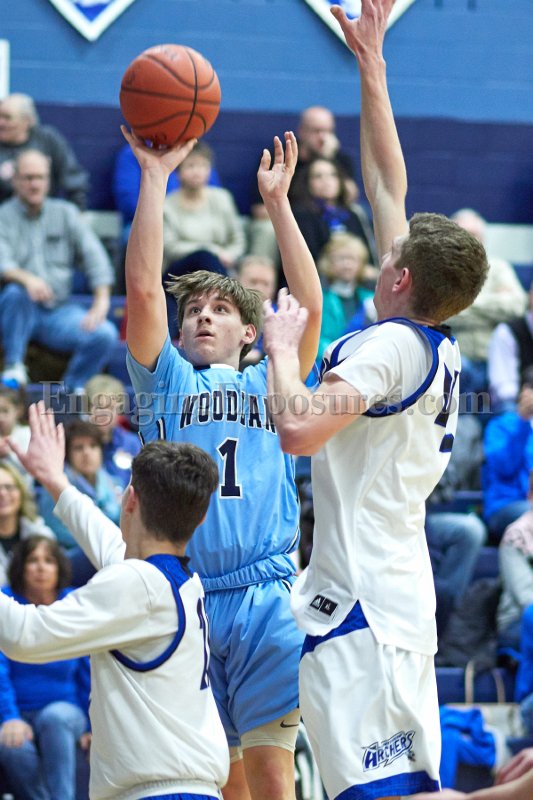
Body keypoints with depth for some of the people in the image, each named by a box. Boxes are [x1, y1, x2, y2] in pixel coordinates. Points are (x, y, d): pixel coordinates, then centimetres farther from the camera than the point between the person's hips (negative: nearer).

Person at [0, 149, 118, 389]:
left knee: (105, 334, -23)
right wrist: (26, 278, -39)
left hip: (59, 311, 3)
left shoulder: (65, 213, 11)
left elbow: (94, 255, 3)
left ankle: (72, 389, -2)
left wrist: (101, 301, -13)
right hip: (19, 314, -3)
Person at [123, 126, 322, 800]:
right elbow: (141, 287, 5)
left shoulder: (268, 384, 19)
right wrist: (155, 175, 3)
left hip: (267, 597, 0)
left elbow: (309, 304, 5)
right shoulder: (165, 379, 17)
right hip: (180, 594, 1)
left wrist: (276, 200, 3)